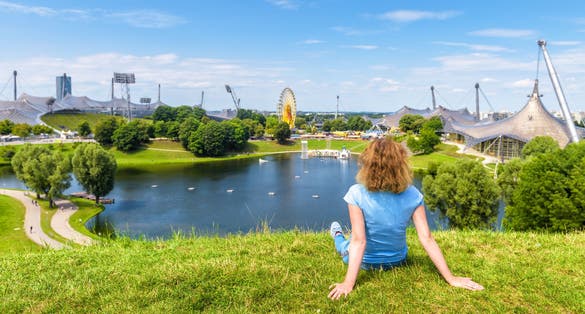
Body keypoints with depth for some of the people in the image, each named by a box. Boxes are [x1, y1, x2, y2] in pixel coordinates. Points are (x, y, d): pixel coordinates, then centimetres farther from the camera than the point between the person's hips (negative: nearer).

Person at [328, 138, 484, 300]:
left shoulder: (357, 194, -31)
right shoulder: (412, 195, -22)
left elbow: (359, 241, -33)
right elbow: (426, 239, -23)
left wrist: (348, 283, -34)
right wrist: (451, 278, -18)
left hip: (365, 261, -2)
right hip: (397, 261, 3)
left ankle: (338, 237, 65)